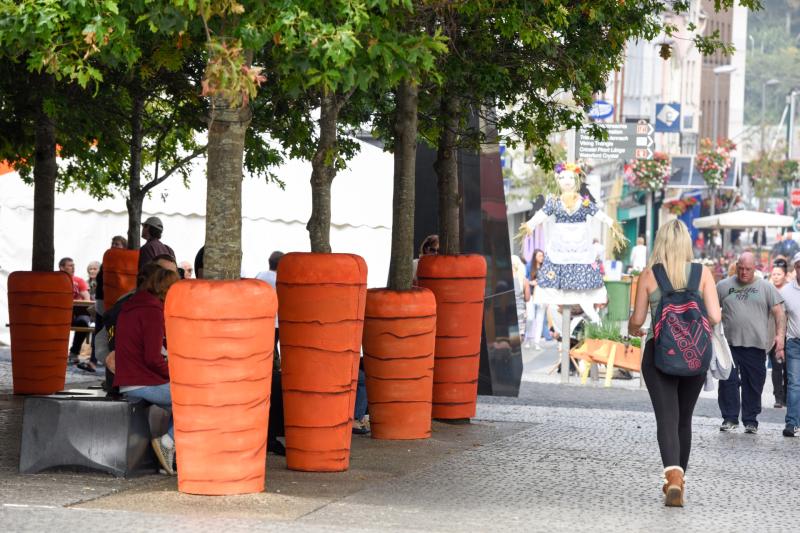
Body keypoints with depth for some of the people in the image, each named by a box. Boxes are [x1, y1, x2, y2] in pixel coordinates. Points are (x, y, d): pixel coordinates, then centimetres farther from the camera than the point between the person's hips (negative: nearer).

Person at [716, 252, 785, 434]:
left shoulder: (766, 287, 7)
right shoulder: (723, 286, 9)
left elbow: (778, 313, 3)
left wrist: (780, 335, -10)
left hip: (755, 345, 0)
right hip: (729, 344, 0)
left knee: (753, 384, 3)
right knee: (728, 382, -4)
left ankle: (751, 421, 12)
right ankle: (730, 418, 6)